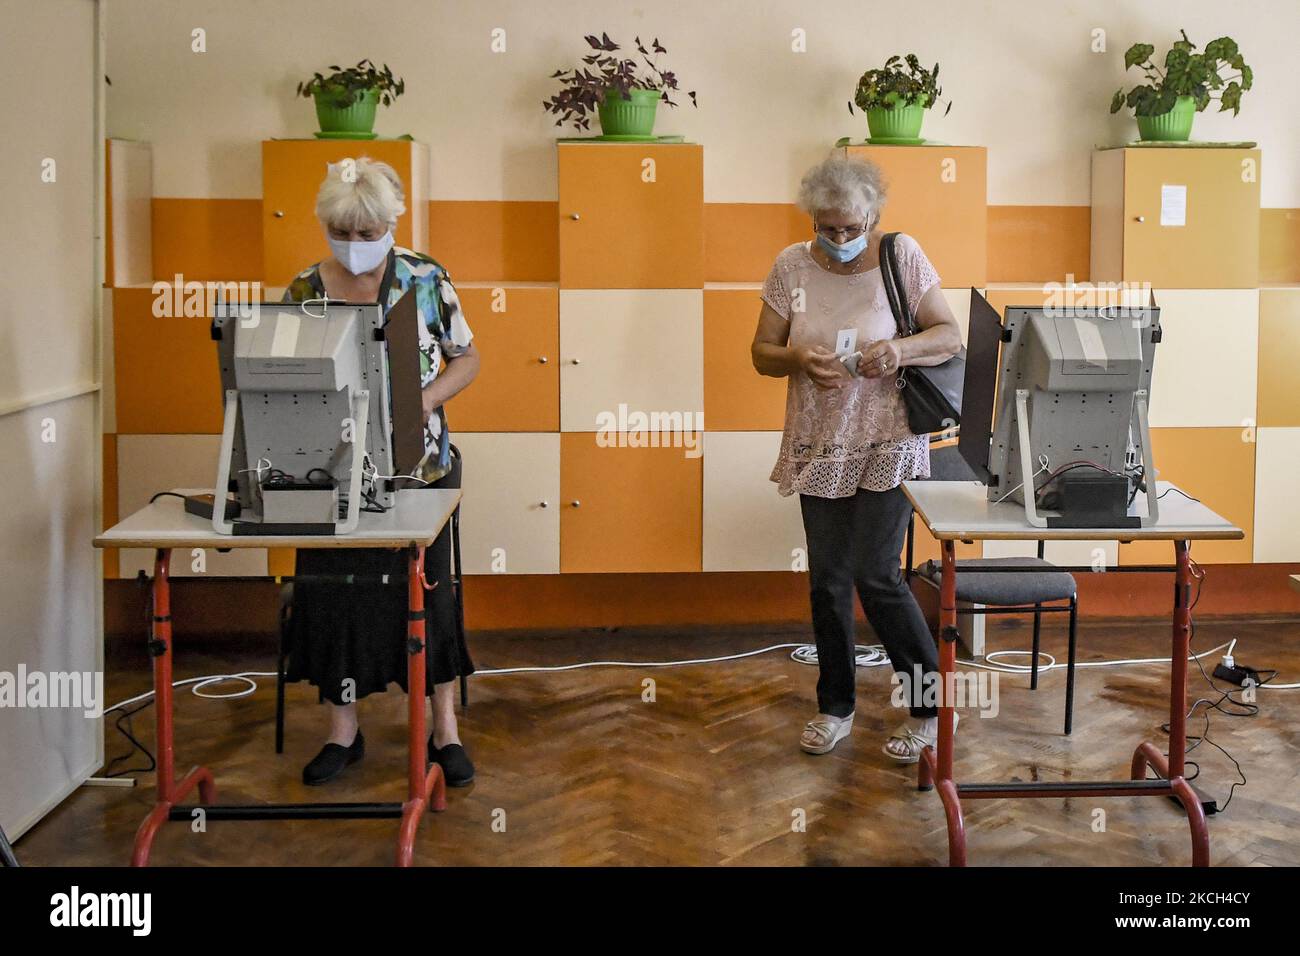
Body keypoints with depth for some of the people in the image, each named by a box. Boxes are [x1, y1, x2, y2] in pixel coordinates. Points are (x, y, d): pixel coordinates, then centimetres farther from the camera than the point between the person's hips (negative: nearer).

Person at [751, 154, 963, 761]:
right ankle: (835, 708, 26)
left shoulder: (902, 256, -6)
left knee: (876, 575, -8)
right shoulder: (792, 267, 0)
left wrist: (902, 349, -23)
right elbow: (762, 353, 4)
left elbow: (950, 336, -3)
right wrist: (798, 358, -18)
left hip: (887, 443, -3)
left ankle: (928, 706, 10)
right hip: (819, 446, 4)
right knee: (827, 579, 10)